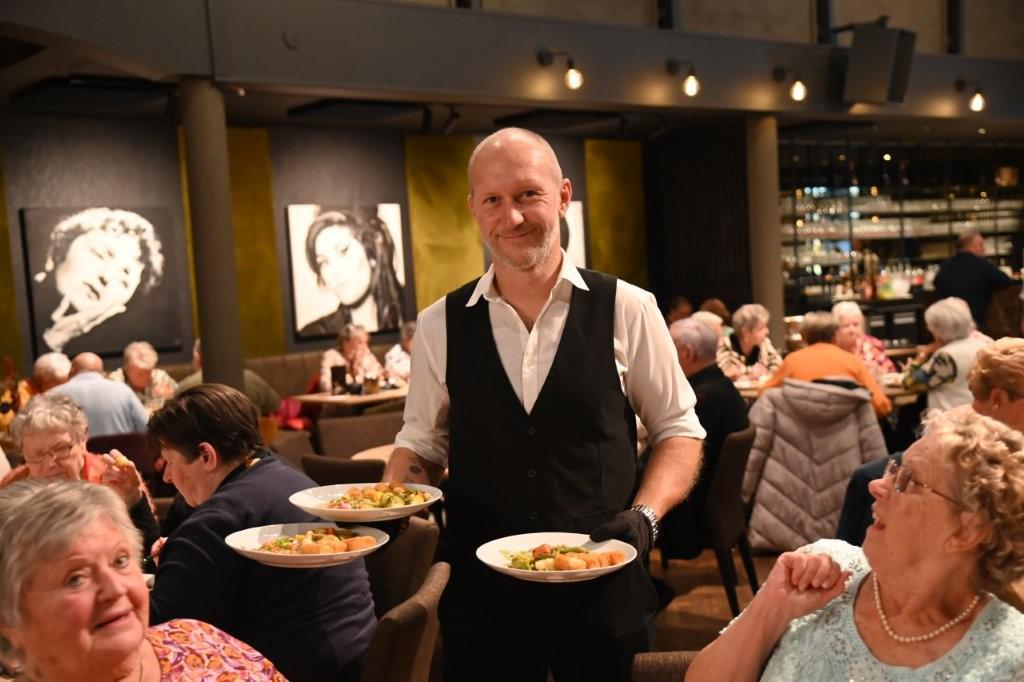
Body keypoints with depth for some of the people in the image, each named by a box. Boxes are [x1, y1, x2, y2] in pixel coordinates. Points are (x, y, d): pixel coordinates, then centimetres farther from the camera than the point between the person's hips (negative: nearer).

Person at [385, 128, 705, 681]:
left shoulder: (626, 309, -6)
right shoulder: (440, 326, -1)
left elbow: (678, 430, 3)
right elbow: (422, 444, 10)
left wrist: (645, 515, -12)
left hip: (603, 593, -1)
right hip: (481, 594, 1)